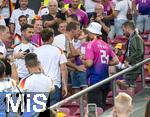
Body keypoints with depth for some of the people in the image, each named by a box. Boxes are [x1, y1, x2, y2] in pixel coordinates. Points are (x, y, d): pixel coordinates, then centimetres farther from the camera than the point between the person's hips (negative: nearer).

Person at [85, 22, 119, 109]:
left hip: (94, 80, -7)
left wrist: (83, 62, 4)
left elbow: (89, 63, -16)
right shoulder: (106, 45, 10)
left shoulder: (91, 44, -8)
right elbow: (116, 61, 11)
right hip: (105, 80, 7)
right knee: (102, 107, 15)